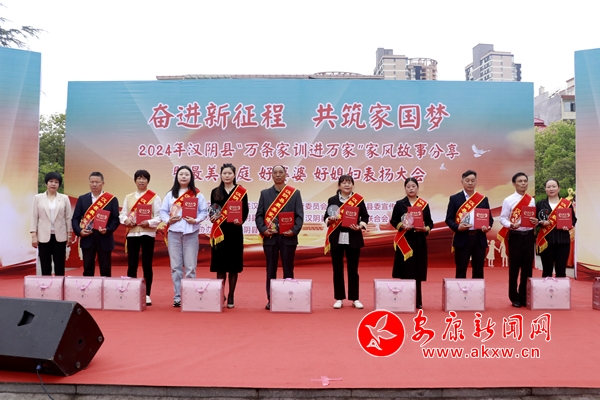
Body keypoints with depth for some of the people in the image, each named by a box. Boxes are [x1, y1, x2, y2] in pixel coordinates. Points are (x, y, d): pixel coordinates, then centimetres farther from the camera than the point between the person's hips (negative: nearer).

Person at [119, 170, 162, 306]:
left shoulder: (154, 197, 1)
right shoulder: (128, 197, 12)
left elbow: (159, 216, -4)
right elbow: (122, 214, 9)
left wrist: (149, 223, -21)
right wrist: (126, 220, -13)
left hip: (147, 234, -3)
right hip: (132, 234, 3)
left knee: (147, 265, 2)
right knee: (131, 265, 4)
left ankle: (147, 295, 10)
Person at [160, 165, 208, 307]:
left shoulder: (197, 194, 5)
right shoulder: (170, 194, 11)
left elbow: (204, 211, 2)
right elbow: (163, 211, 8)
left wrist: (196, 220, -14)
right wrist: (168, 220, -10)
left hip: (191, 233, -2)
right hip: (174, 233, 2)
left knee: (190, 266, -2)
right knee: (175, 266, 5)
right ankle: (177, 296, 12)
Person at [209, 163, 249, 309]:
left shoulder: (241, 192, 3)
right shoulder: (215, 192, 8)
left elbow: (245, 211, 1)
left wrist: (240, 221, -18)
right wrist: (212, 217, -12)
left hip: (235, 231, -1)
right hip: (219, 231, 2)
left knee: (234, 264, 2)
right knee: (220, 264, 3)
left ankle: (231, 296, 13)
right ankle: (220, 295, 14)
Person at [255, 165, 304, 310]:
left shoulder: (295, 193, 6)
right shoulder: (265, 193, 9)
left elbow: (299, 215, 0)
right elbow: (259, 215, 5)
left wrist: (294, 230, -14)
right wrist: (263, 230, -10)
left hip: (288, 237, -1)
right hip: (270, 237, 1)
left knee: (288, 269, 5)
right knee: (271, 270, 7)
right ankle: (270, 299, 15)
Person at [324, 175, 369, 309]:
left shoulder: (359, 199, 3)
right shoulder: (332, 200, 4)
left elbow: (365, 217, 5)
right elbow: (326, 217, 8)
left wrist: (360, 226, -13)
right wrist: (330, 219, -14)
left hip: (353, 238, 0)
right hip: (336, 239, 1)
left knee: (353, 269, 5)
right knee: (337, 269, 4)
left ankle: (355, 299, 14)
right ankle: (339, 298, 14)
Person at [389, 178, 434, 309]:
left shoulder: (424, 205, 7)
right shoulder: (399, 204, 3)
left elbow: (430, 222, 7)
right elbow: (393, 220, 1)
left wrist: (426, 229, -13)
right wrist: (402, 226, -17)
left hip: (419, 240, 2)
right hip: (404, 240, -1)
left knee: (417, 270, 4)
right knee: (405, 270, -2)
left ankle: (417, 300, 12)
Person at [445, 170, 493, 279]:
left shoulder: (483, 199, 10)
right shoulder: (455, 198, 3)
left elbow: (489, 218, 12)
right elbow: (449, 219, 0)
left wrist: (487, 227, -10)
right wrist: (457, 227, -18)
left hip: (479, 238, 2)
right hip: (462, 238, -2)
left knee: (478, 271, 9)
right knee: (461, 271, 3)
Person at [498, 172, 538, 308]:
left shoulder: (532, 200, 8)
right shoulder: (508, 200, -3)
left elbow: (534, 217, 11)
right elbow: (502, 218, -4)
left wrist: (536, 222, -11)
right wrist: (510, 225, -22)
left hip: (529, 235, 3)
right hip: (515, 235, -3)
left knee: (527, 266, 8)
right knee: (514, 267, 1)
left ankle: (524, 296, 20)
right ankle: (514, 298, 12)